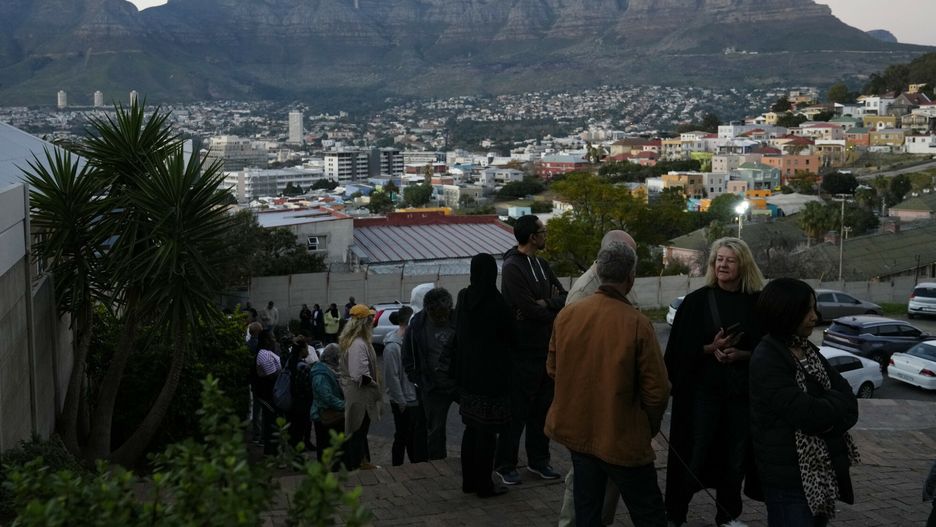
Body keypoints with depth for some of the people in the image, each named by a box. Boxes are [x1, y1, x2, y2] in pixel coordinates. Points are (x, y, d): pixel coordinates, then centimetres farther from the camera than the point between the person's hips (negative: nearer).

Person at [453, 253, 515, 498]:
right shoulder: (496, 303, -17)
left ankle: (469, 480, 24)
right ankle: (484, 484, 9)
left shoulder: (463, 297, 0)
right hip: (491, 375, -6)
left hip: (467, 375, 6)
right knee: (487, 432, 2)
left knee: (471, 428, 16)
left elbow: (459, 334, 8)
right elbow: (510, 337, -6)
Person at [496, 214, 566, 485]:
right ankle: (505, 465, 10)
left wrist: (545, 304, -13)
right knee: (517, 410, -1)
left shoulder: (541, 265, 12)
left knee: (543, 408, 15)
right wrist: (554, 312, -4)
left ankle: (538, 460, 26)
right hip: (524, 351, -8)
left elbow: (563, 297, 7)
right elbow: (530, 309, -22)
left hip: (545, 349, 8)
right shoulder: (513, 267, -15)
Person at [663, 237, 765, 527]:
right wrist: (711, 348, -18)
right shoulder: (697, 301, -1)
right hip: (703, 389, -2)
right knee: (695, 456, 0)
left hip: (742, 390, 2)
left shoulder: (756, 303, 2)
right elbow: (681, 347, -2)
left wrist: (740, 354, -14)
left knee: (735, 457, 10)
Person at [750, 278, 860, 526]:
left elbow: (849, 400, 2)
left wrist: (824, 410, -18)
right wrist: (835, 403, -6)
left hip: (823, 471, 8)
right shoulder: (767, 360, -17)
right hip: (789, 478, -8)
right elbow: (808, 414, -24)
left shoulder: (807, 350, 9)